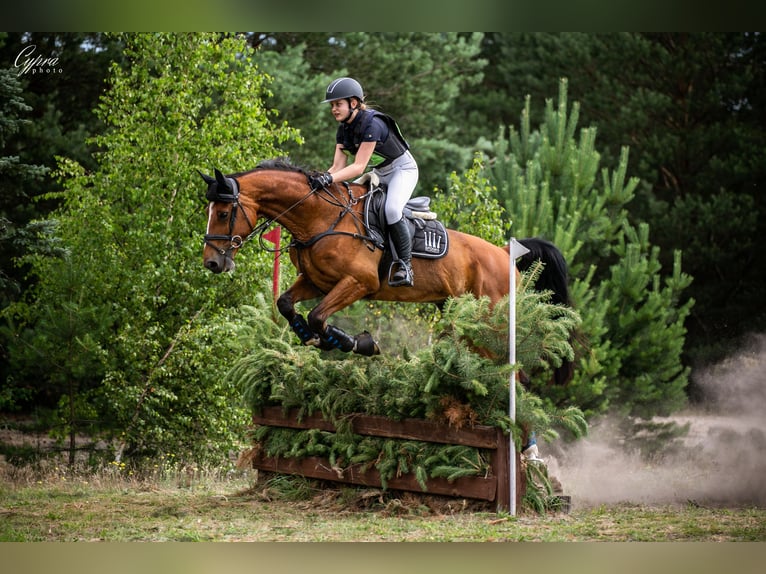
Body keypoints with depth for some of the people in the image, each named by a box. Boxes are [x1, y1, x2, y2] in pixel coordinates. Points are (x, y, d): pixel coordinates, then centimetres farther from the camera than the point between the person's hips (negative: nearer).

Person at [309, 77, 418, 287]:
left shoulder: (371, 124, -28)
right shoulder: (344, 129, -1)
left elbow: (358, 167, -33)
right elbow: (338, 166, -6)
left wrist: (329, 178, -45)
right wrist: (320, 178, -26)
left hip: (402, 169, -9)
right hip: (379, 174, 10)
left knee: (392, 209, -32)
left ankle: (404, 264, -24)